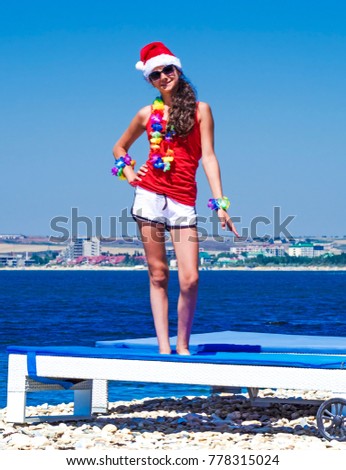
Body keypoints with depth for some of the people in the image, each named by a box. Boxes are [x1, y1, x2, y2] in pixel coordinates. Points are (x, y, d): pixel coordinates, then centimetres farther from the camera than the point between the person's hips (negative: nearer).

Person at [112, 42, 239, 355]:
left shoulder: (200, 110, 7)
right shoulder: (148, 114, 12)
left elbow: (208, 156, 0)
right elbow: (120, 147, 26)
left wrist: (220, 203, -7)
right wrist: (128, 172, 6)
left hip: (183, 200, -1)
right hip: (150, 194, 1)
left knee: (190, 279, -11)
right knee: (158, 273, 0)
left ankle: (182, 346, 5)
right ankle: (164, 348, 2)